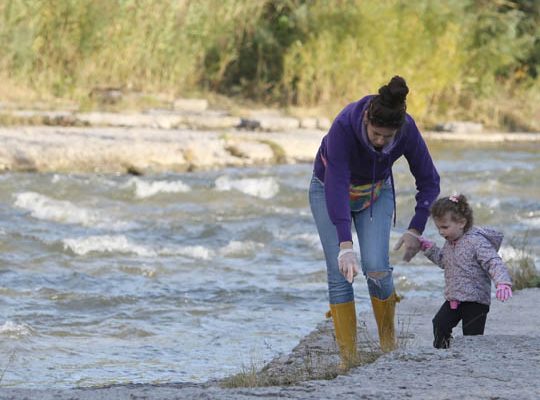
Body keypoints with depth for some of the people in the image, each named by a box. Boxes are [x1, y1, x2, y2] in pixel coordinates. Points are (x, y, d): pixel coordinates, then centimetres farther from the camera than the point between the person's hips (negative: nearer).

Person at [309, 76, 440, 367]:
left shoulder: (407, 130, -28)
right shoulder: (344, 126, -38)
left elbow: (429, 181, -12)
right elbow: (336, 187, -42)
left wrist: (416, 230, -19)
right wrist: (345, 245, -48)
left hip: (377, 192, 2)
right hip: (330, 191, -2)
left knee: (377, 268, -16)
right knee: (340, 272, -13)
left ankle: (389, 346, 3)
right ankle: (348, 359, -9)